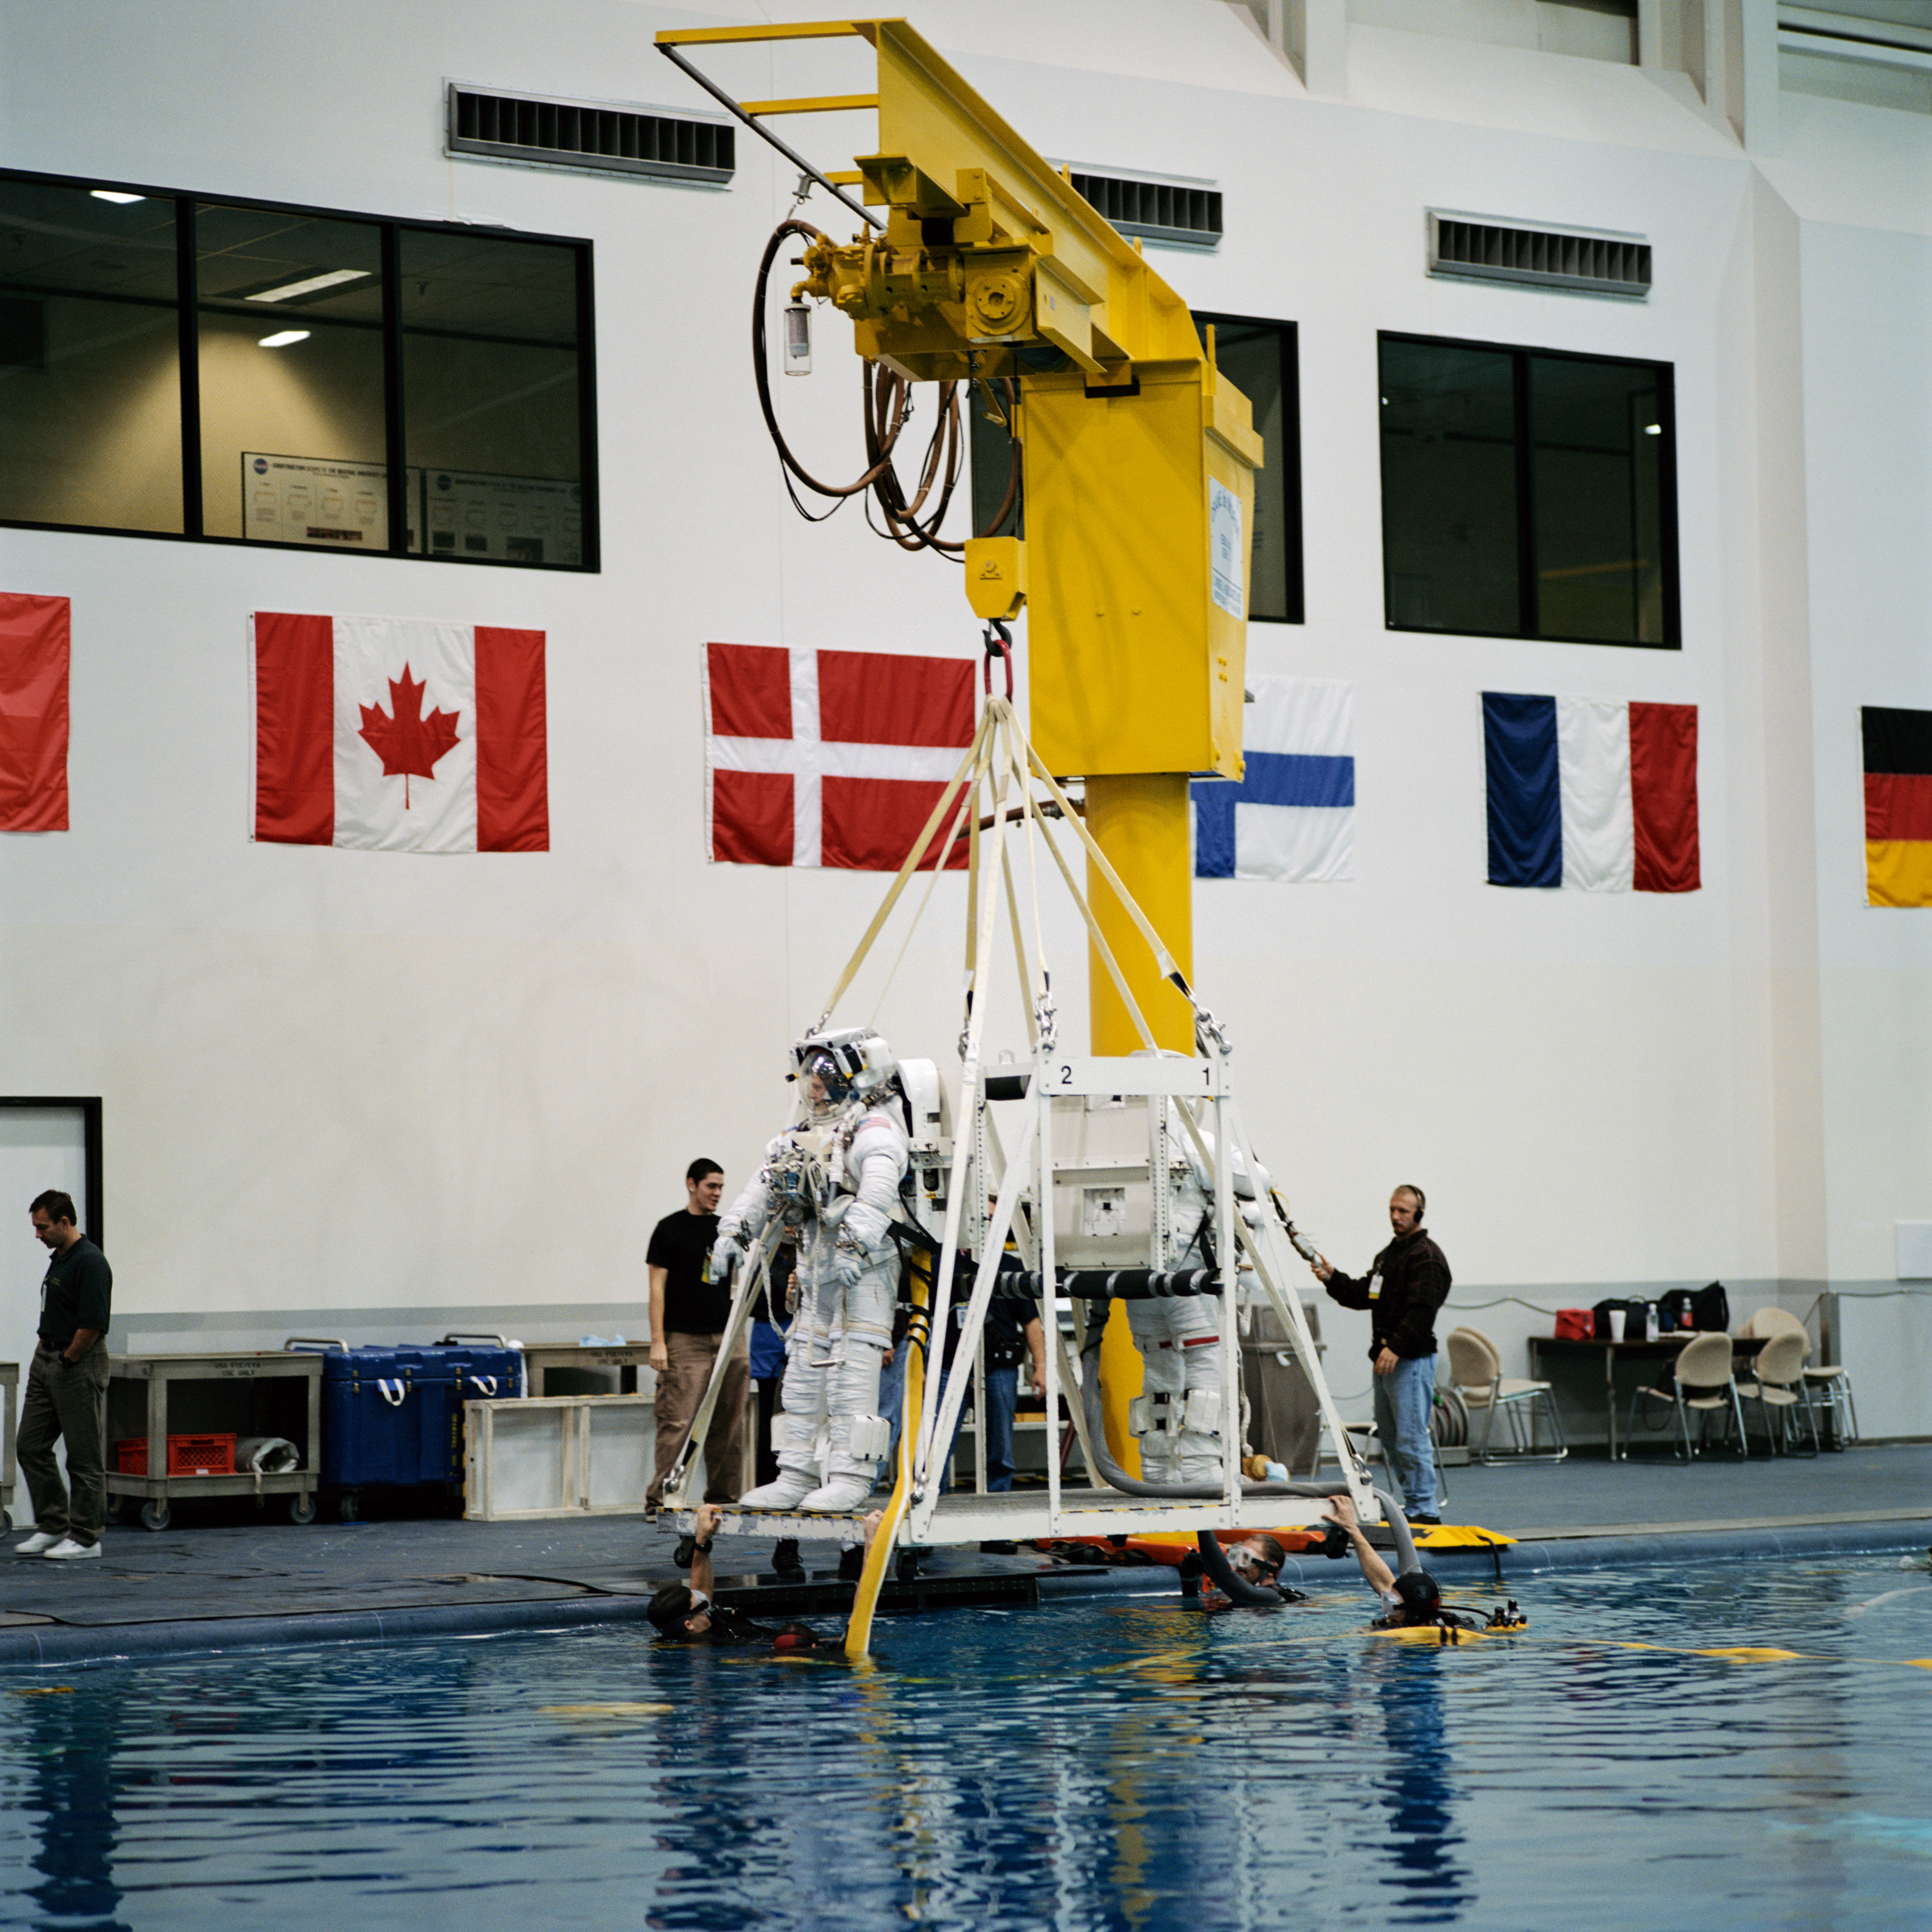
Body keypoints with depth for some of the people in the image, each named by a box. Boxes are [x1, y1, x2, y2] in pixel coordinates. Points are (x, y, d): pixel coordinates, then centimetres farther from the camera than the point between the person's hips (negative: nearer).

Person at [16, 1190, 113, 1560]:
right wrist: (46, 1351, 14)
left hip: (79, 1366, -10)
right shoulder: (60, 1259, 14)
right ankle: (52, 1525, 17)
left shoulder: (90, 1263, -17)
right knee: (31, 1446, 9)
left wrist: (67, 1360, -13)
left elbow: (93, 1325, -22)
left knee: (85, 1457, -2)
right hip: (46, 1362, 10)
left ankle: (86, 1537, 3)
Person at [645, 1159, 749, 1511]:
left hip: (729, 1338, 5)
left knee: (728, 1424, 5)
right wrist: (658, 1342, -10)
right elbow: (658, 1287, -4)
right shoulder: (670, 1229, 0)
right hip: (685, 1341, -5)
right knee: (678, 1423, -10)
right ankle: (659, 1498, -7)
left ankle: (723, 1495, 11)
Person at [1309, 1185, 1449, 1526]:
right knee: (1391, 1438, 13)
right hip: (1385, 1359, 10)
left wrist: (1396, 1348, -26)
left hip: (1412, 1360, -10)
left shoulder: (1428, 1257, -10)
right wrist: (1332, 1278, 9)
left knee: (1411, 1439, -11)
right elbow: (1364, 1296, 24)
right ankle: (1412, 1503, 20)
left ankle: (1422, 1510, -10)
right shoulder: (1389, 1254, 22)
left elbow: (1421, 1309, -20)